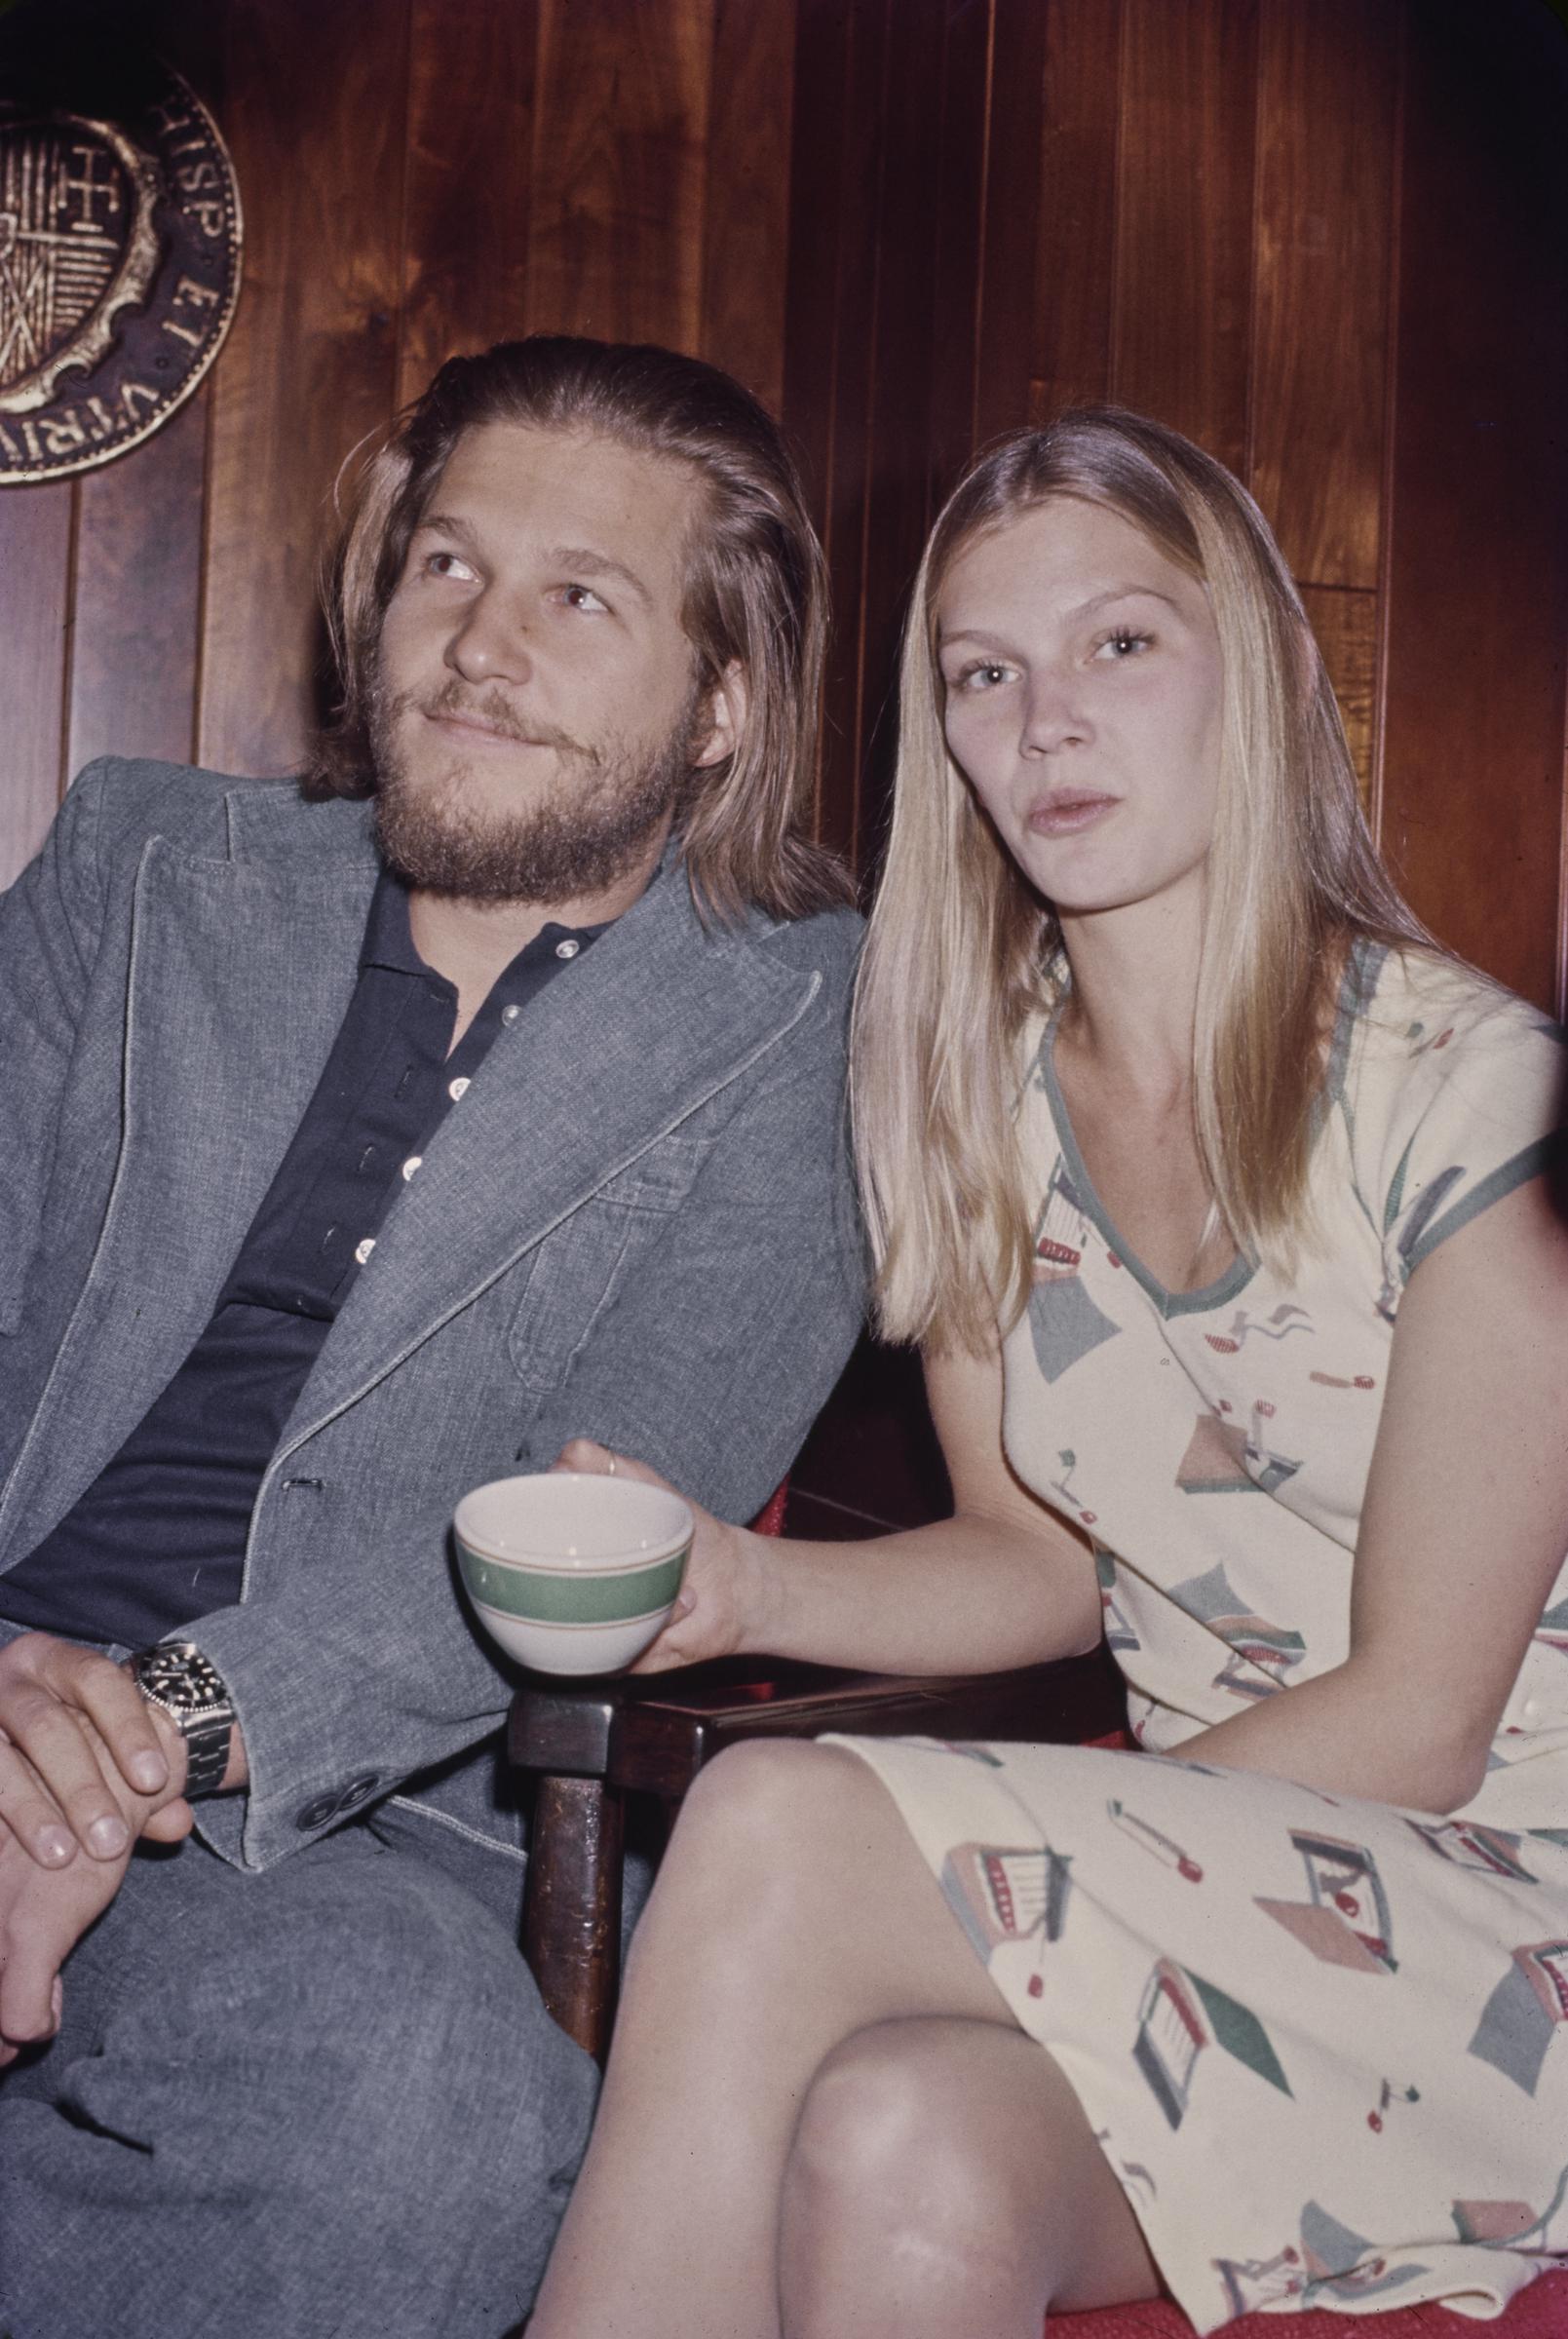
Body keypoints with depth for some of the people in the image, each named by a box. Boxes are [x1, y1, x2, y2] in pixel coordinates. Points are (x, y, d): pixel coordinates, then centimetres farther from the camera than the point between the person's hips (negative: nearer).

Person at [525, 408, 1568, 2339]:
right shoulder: (971, 1097, 3)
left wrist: (978, 1873, -17)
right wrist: (744, 1586, -8)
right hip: (1186, 1865, 4)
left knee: (777, 1833, -28)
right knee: (900, 2162, -31)